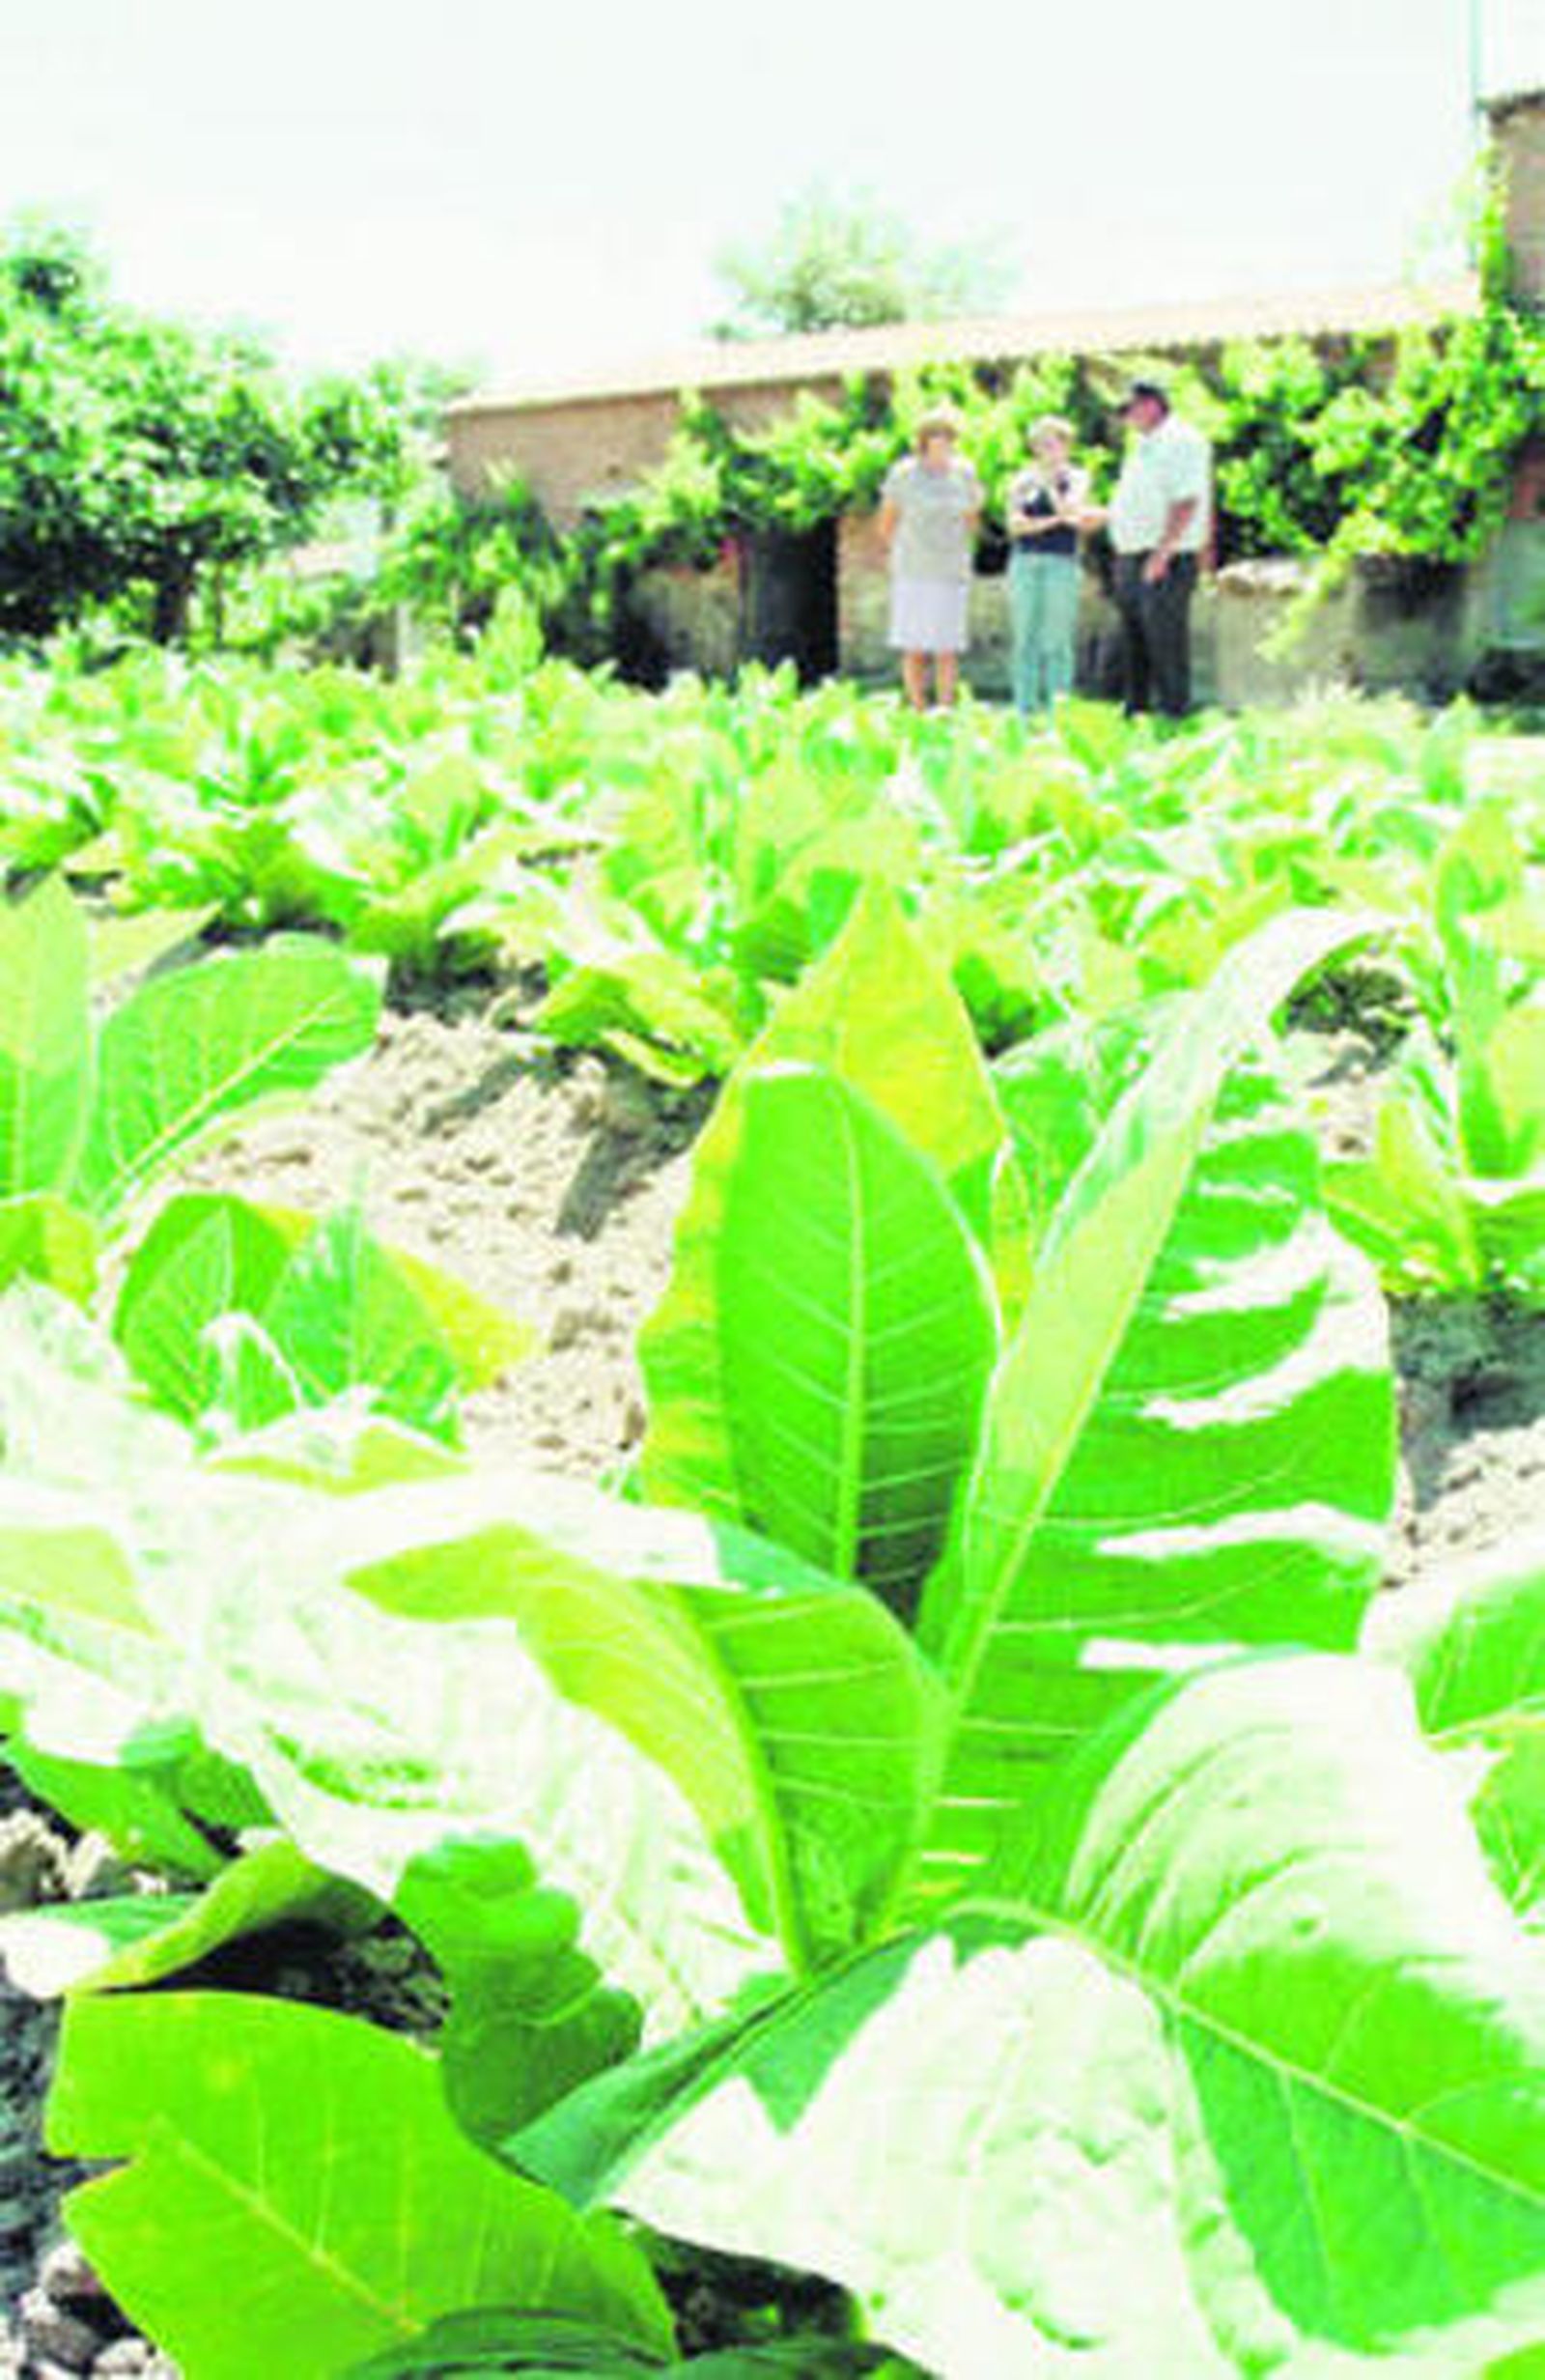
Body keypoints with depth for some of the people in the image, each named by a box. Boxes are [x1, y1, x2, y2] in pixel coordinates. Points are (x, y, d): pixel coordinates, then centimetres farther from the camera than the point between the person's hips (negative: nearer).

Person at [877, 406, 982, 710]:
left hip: (951, 572, 2)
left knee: (947, 649, -2)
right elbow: (886, 523, 8)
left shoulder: (964, 474, 3)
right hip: (912, 573, -1)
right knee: (914, 649, -2)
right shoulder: (903, 474, -3)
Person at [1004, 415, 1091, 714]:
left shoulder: (1076, 478, 7)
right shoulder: (1022, 480, 11)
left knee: (1056, 641, -7)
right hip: (1024, 562, 3)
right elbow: (1015, 524, 0)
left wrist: (1047, 484, -10)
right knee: (1024, 639, 1)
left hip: (1061, 563, -3)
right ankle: (1025, 709, 5)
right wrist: (1054, 521, -7)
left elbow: (1070, 511, -11)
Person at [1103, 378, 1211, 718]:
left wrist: (1162, 553, -24)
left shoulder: (1181, 441, -8)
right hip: (1131, 558, 9)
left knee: (1165, 638, -10)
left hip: (1166, 560, -9)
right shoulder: (1144, 446, 21)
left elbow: (1186, 502, -18)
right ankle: (1136, 709, 18)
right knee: (1133, 638, 11)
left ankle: (1173, 713, -7)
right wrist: (1101, 517, 15)